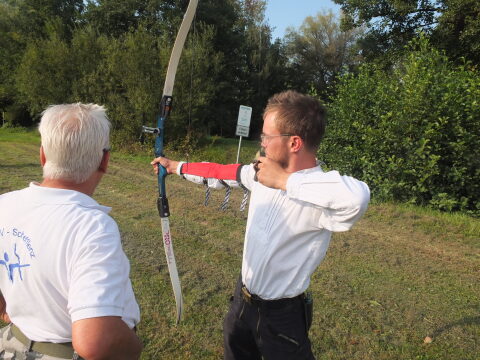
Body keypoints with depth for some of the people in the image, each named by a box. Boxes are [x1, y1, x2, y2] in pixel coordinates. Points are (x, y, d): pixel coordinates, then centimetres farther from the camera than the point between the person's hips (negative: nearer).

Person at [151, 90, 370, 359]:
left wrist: (283, 181, -41)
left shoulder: (320, 196, -30)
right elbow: (222, 172, 7)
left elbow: (357, 197, -52)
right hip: (243, 298, 7)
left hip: (281, 316, -6)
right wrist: (176, 166, 19)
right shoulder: (263, 172, -8)